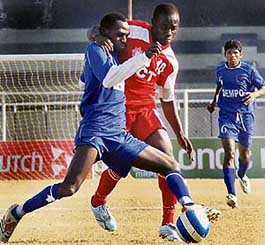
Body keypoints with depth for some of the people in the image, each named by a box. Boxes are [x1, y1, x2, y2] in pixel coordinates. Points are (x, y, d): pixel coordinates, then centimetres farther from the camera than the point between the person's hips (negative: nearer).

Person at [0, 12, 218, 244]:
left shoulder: (115, 57, 23)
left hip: (120, 136, 9)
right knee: (69, 187, -25)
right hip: (95, 131, -9)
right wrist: (144, 57, -26)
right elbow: (108, 77, -20)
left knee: (171, 165, 4)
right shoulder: (95, 50, -1)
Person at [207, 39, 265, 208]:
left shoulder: (249, 70, -4)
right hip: (227, 116, 0)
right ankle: (232, 195, -24)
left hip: (245, 115, 0)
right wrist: (215, 101, 17)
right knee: (229, 152, -16)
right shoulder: (220, 70, 5)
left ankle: (242, 175, 50)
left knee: (245, 153, 12)